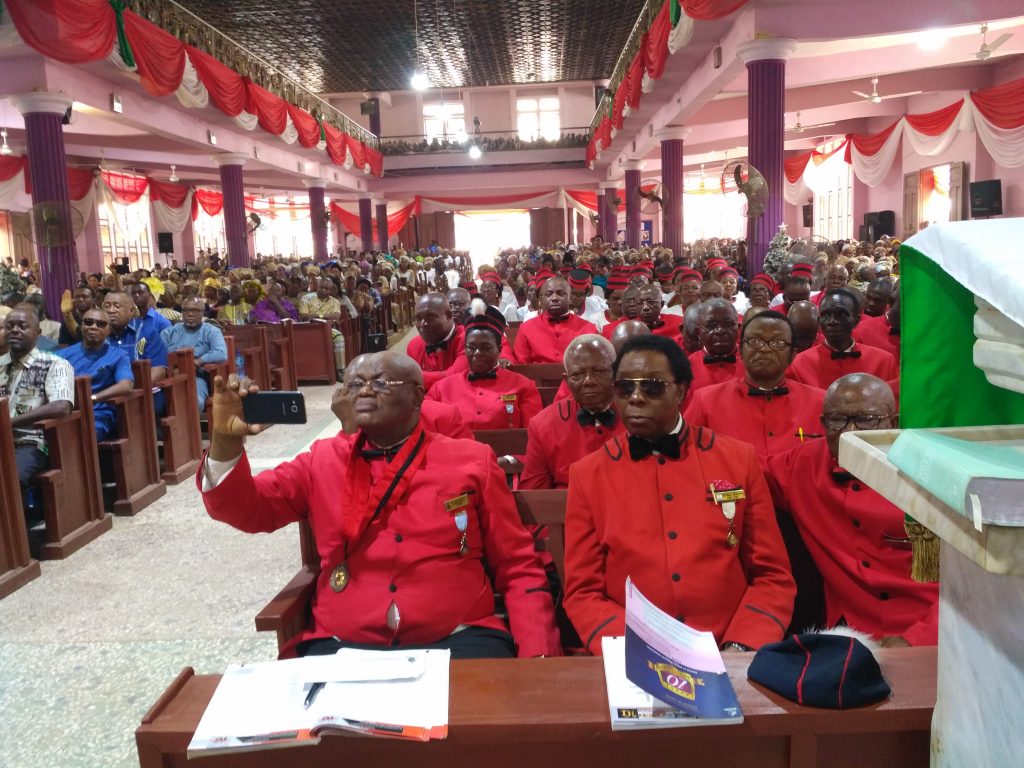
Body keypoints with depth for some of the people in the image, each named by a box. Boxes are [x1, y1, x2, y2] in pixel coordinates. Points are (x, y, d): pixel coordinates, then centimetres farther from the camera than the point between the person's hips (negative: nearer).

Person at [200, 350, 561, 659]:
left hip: (457, 639, -1)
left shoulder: (472, 460, 7)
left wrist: (537, 655, -7)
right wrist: (226, 441, -17)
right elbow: (244, 508, 2)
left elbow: (518, 569, 7)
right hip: (342, 645, 2)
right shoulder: (323, 459, 12)